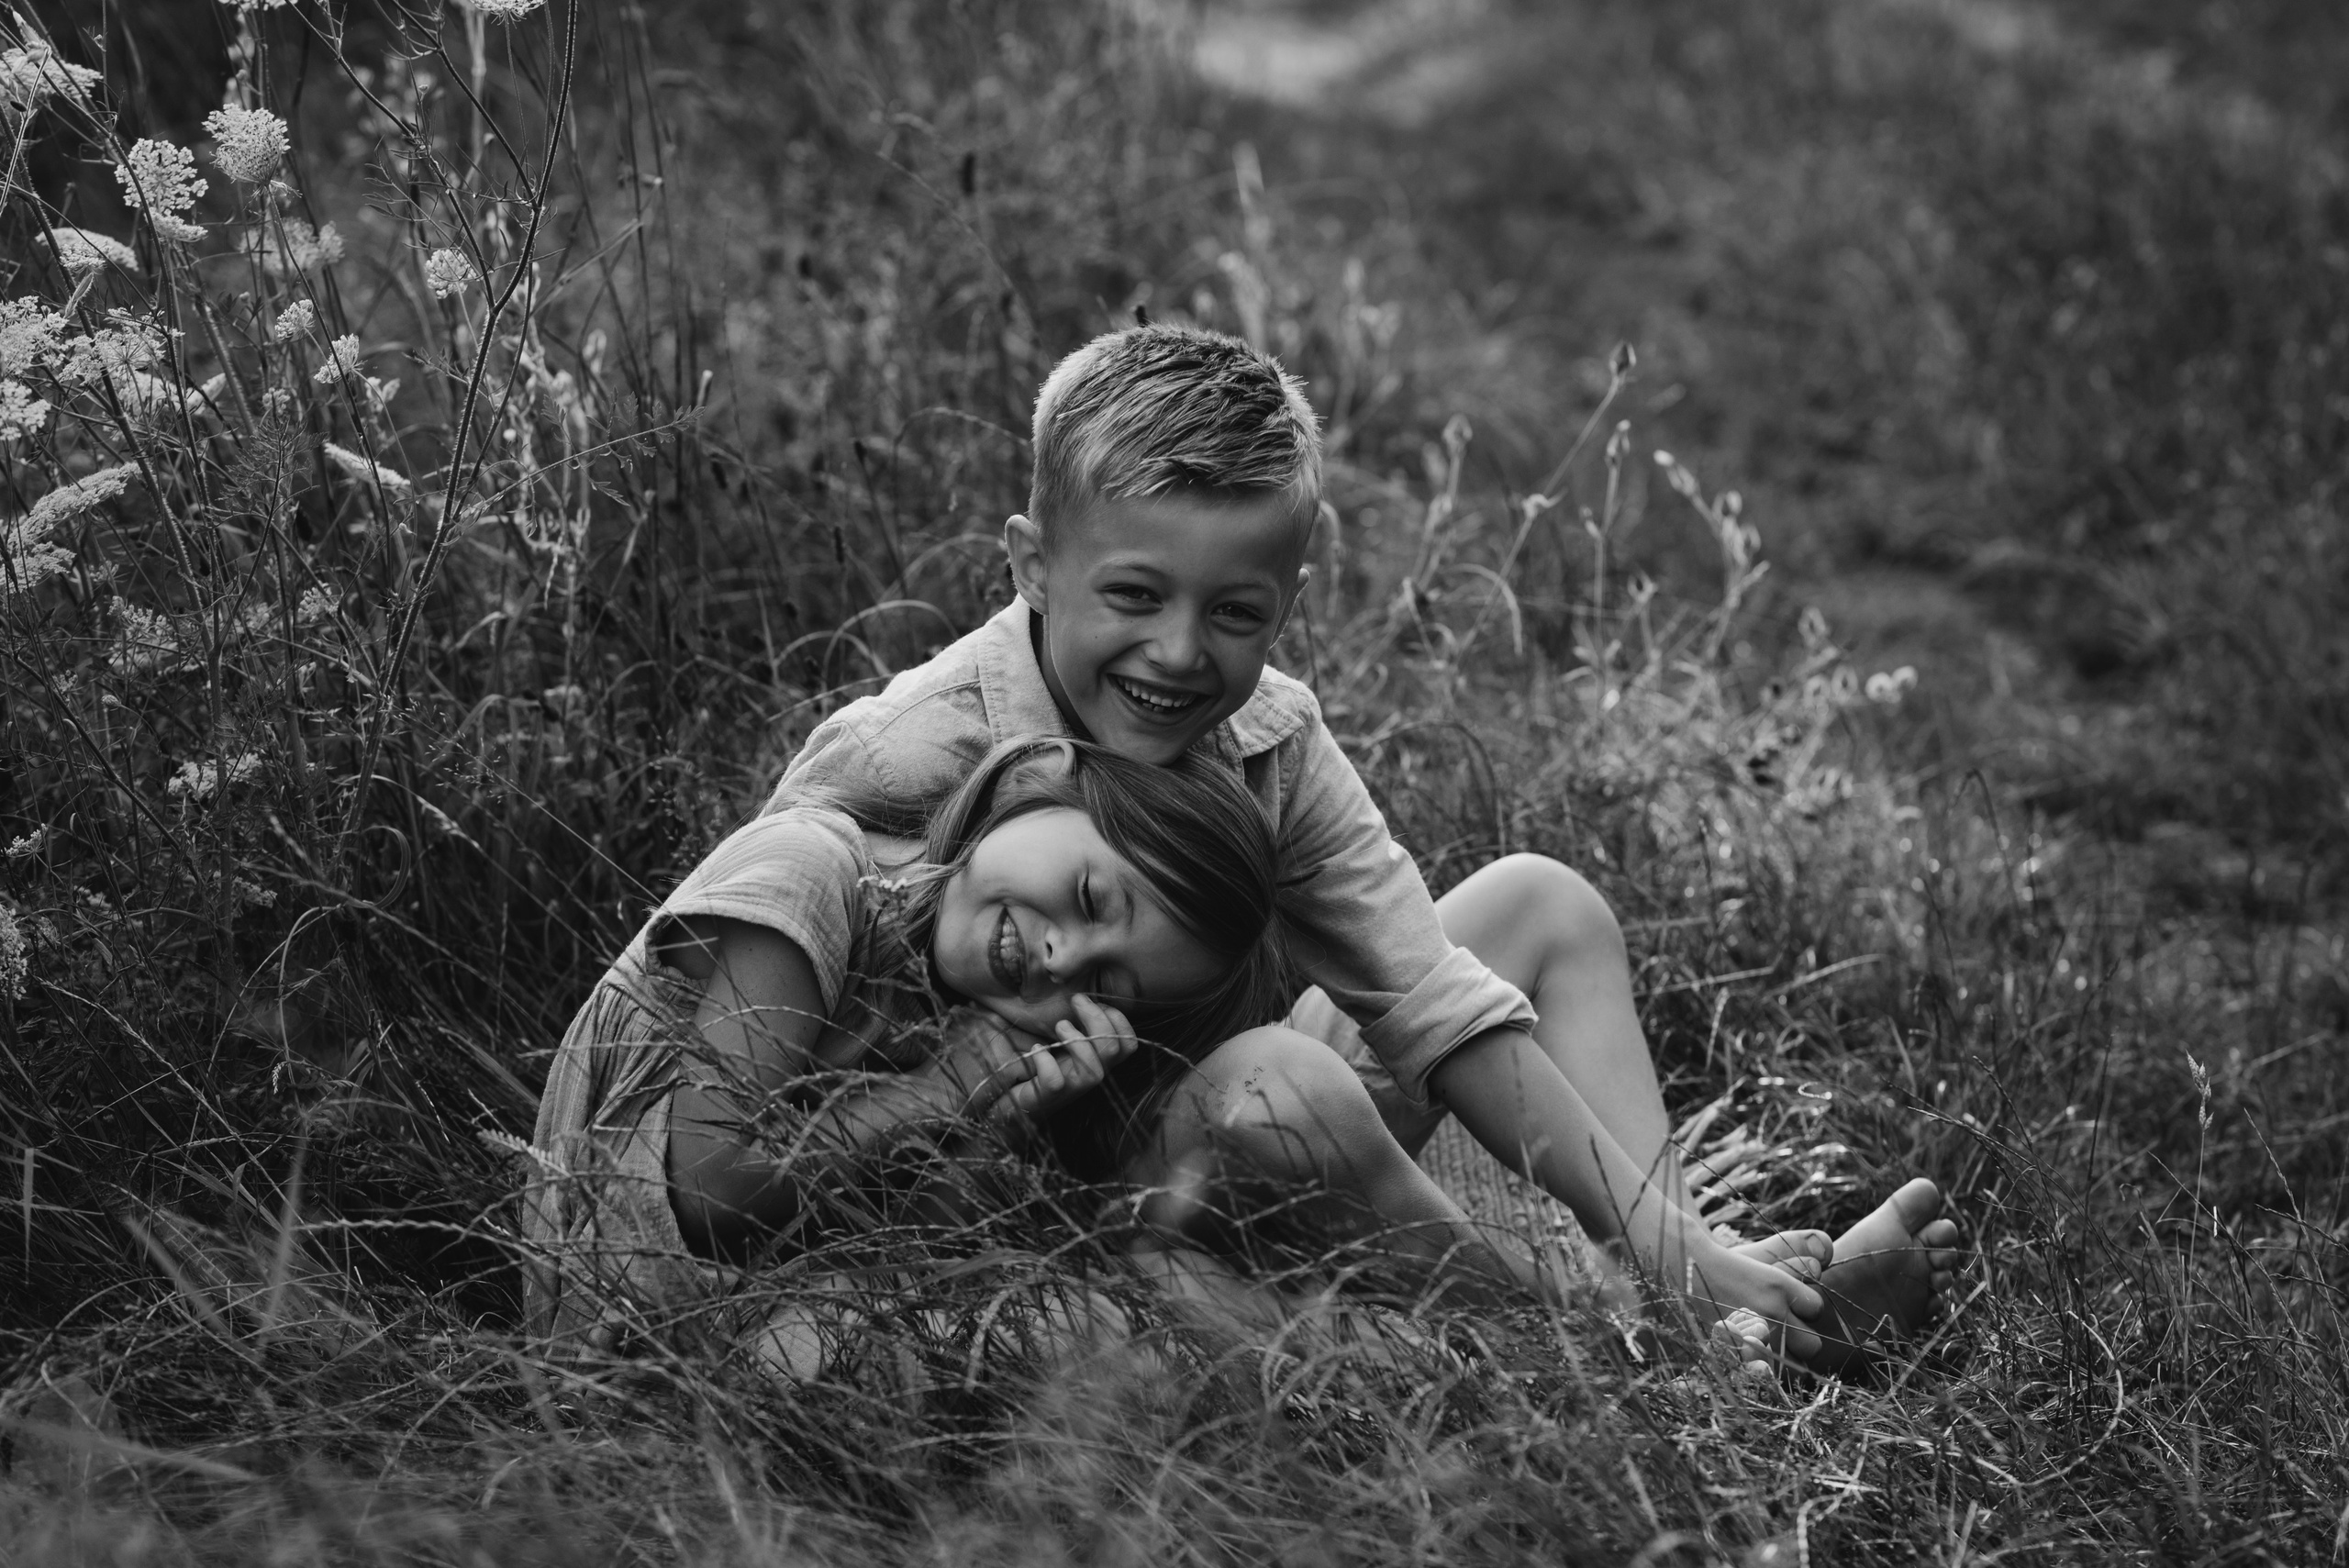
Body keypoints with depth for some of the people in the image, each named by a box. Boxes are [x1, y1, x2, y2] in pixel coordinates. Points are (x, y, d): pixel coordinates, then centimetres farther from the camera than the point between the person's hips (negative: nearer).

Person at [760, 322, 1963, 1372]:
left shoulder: (1266, 738, -7)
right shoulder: (907, 764, -25)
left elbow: (1433, 1001, -6)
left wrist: (1669, 1248, -14)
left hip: (1207, 1138, 7)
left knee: (1541, 904, 5)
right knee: (1277, 1080, -36)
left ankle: (1695, 1279, -9)